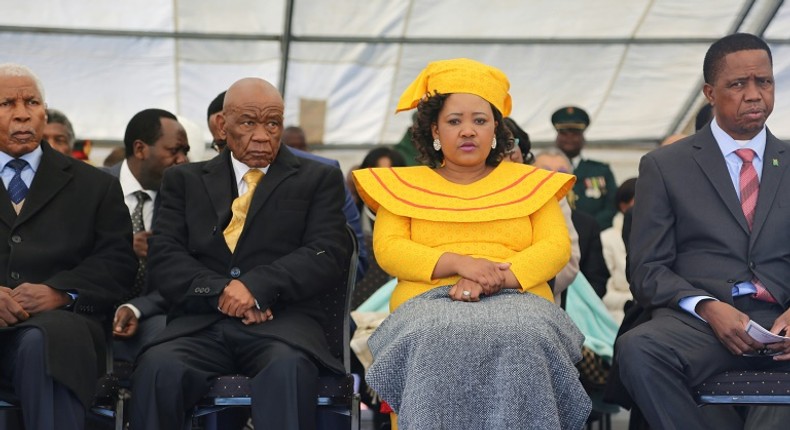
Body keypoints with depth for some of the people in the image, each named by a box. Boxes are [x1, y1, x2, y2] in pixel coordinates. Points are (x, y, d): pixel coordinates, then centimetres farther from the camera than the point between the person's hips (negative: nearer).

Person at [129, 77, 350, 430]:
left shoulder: (318, 179, 16)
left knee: (288, 370, -36)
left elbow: (327, 255, 2)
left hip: (281, 321, -1)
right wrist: (219, 292, -11)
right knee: (157, 368, -32)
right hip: (200, 324, 1)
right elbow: (163, 259, 8)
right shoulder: (185, 180, 20)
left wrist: (256, 286, -14)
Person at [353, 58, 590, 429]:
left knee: (519, 340, -37)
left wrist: (497, 278, -13)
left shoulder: (530, 182, 21)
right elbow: (387, 249, 5)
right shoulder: (402, 185, 20)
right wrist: (458, 263, -13)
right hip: (430, 304, 0)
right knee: (438, 340, -38)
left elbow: (556, 248, 7)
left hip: (516, 301, 1)